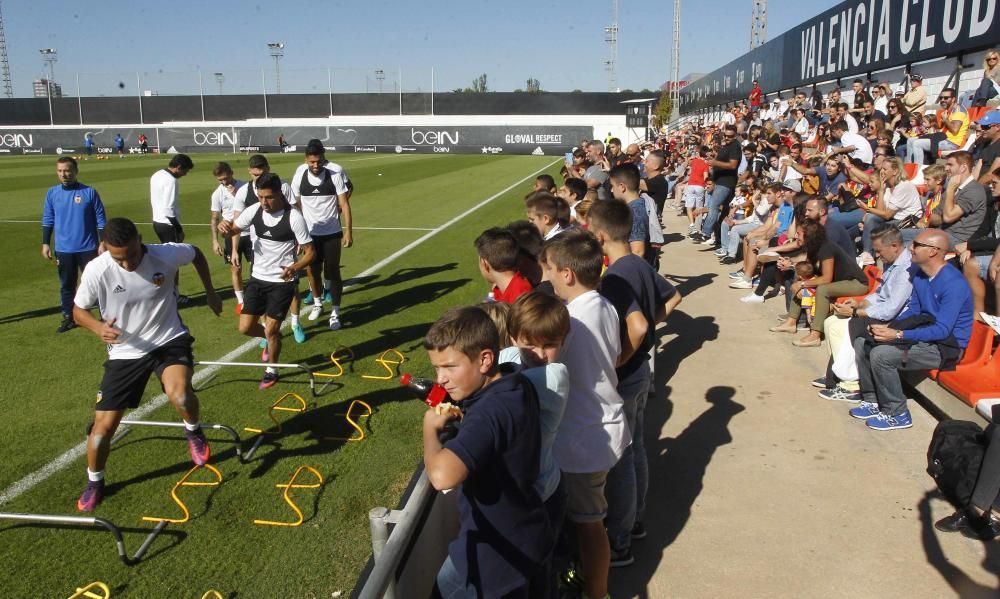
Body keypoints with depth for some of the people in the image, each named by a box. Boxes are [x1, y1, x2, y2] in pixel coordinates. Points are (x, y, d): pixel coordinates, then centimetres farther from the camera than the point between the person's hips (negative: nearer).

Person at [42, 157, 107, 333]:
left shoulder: (90, 192, -6)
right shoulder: (52, 193, 2)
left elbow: (100, 220, -3)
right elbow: (48, 220, 8)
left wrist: (102, 243, -7)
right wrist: (45, 243, 3)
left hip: (88, 248, -3)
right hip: (63, 249, 3)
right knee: (66, 285, 12)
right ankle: (68, 318, 24)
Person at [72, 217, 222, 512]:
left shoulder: (166, 254, -19)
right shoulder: (96, 270, -19)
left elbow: (197, 254, 5)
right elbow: (78, 309, -2)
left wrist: (210, 292, 11)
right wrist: (99, 327, -23)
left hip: (169, 340, -1)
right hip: (125, 352, 2)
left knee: (179, 393, -33)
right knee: (104, 425, 3)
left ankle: (194, 432, 3)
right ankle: (94, 481, 33)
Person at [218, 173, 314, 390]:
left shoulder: (294, 217, -18)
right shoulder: (254, 211, -5)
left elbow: (309, 252, -13)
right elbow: (233, 230, 8)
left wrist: (294, 268, -33)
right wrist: (224, 227, -18)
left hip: (282, 282, -5)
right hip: (258, 278, 5)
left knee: (271, 330, -4)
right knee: (245, 327, 6)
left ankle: (272, 371, 22)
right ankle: (272, 339, 40)